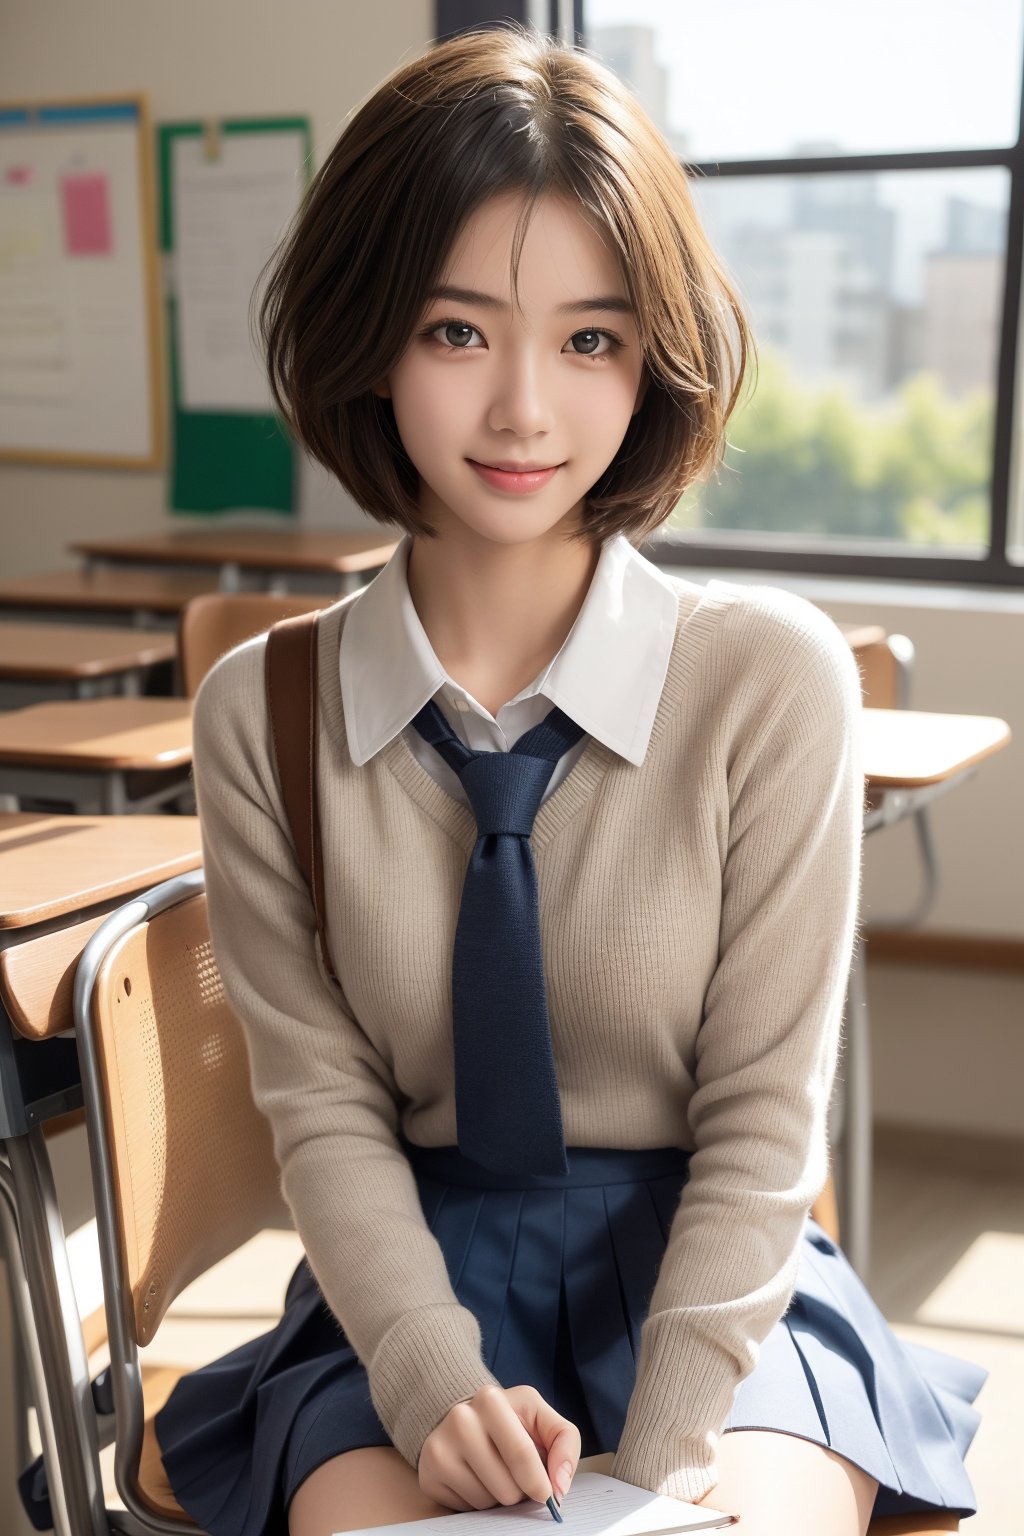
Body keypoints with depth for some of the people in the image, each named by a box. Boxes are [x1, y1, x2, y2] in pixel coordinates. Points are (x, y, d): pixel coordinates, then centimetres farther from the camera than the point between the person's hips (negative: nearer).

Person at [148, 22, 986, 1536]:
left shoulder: (774, 674, -11)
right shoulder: (262, 713, -4)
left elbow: (761, 1116, -8)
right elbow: (324, 1102, -2)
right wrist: (434, 1378, -18)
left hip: (714, 1270, -1)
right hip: (419, 1267, 1)